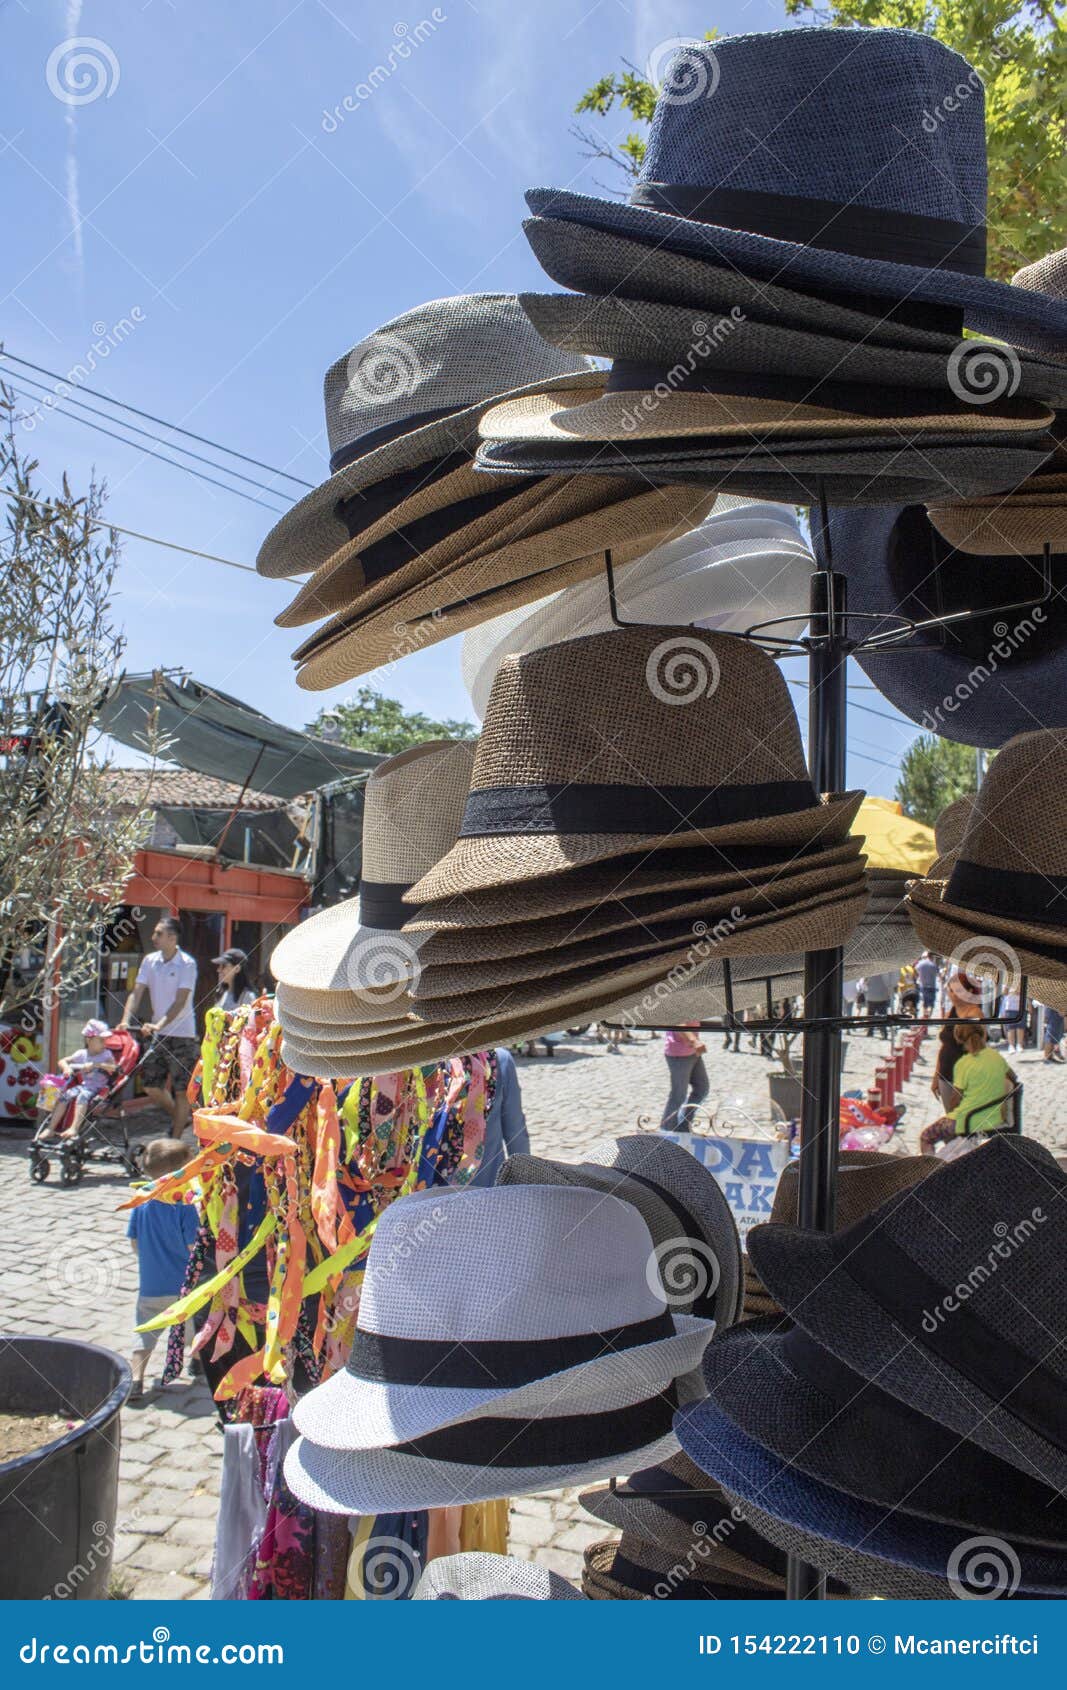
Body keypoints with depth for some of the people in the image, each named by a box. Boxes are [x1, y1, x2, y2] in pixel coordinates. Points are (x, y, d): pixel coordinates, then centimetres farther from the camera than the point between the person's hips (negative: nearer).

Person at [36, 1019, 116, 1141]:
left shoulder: (106, 1054, -1)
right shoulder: (81, 1054, 11)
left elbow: (114, 1067, -19)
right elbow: (63, 1061, 16)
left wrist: (96, 1064, -28)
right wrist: (66, 1067, -7)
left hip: (100, 1088, -4)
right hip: (84, 1085, 5)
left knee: (83, 1096, -33)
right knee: (65, 1095, -17)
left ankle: (74, 1128, -39)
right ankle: (50, 1129, -13)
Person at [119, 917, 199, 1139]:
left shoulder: (187, 963, -12)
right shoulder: (150, 960, 3)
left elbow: (180, 1001, -18)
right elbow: (136, 993, 0)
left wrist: (160, 1024, -30)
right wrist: (125, 1020, -15)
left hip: (182, 1035, -6)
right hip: (158, 1036, 6)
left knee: (181, 1089, 0)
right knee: (151, 1085, 9)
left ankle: (175, 1139, 12)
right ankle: (179, 1117, 34)